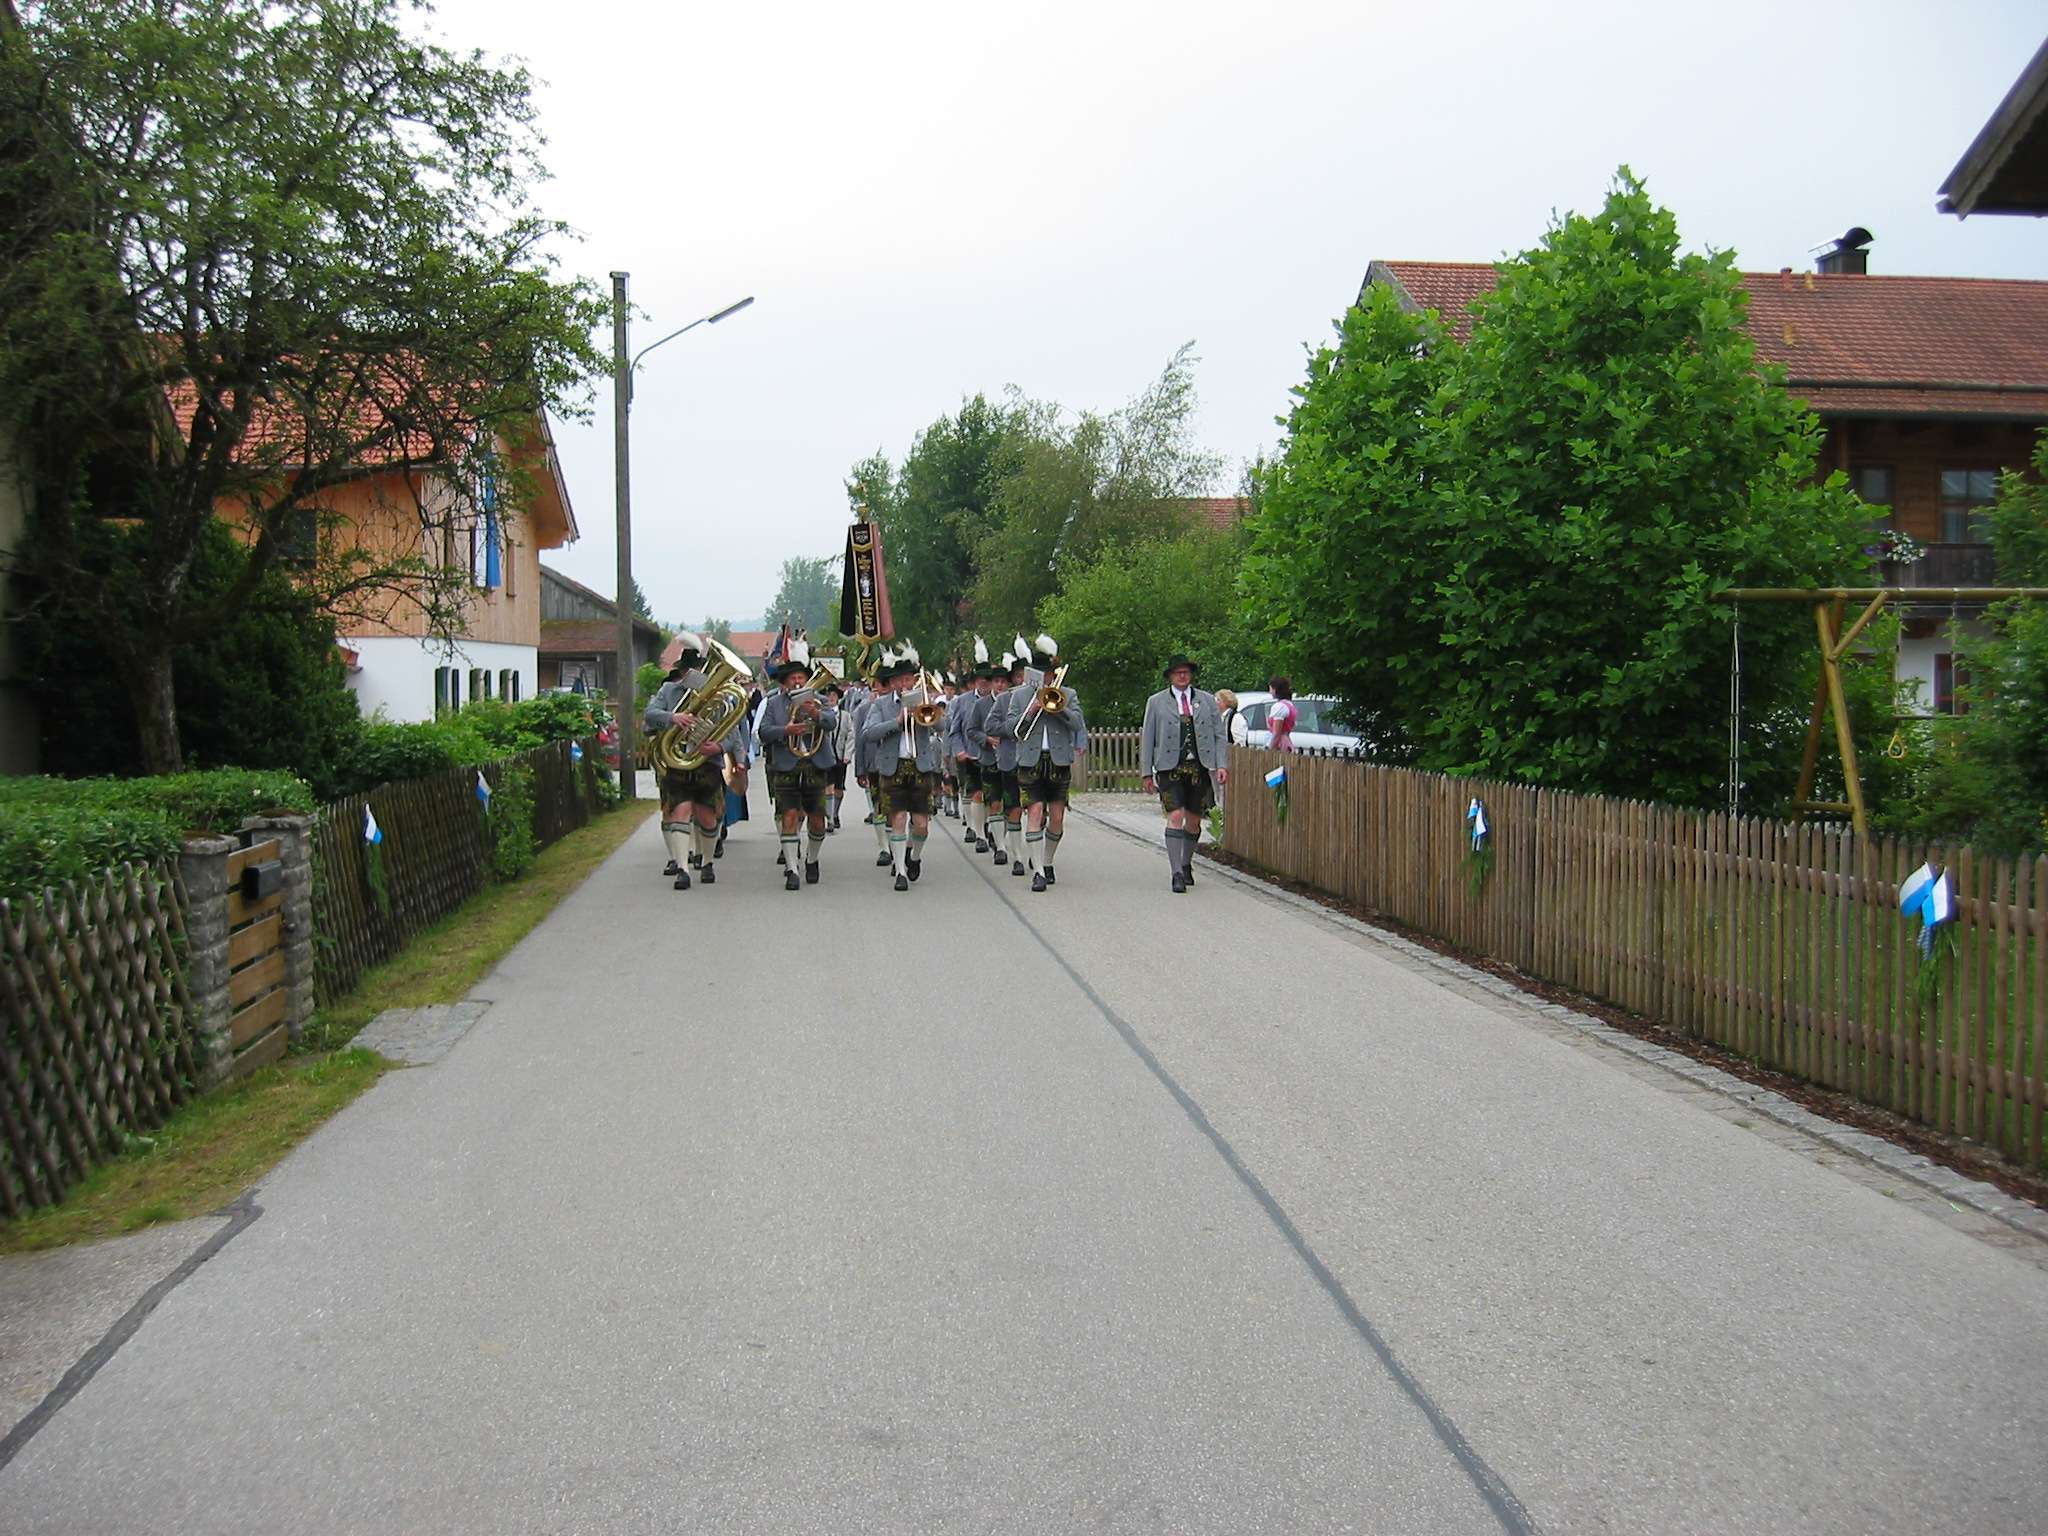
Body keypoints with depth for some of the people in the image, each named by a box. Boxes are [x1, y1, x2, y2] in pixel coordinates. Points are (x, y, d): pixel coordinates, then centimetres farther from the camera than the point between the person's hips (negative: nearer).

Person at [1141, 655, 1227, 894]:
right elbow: (1147, 739, 7)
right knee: (1175, 817, -13)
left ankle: (1186, 865, 28)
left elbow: (1219, 735, 10)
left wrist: (1221, 765, -3)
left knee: (1194, 821, 8)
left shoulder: (1207, 700, 12)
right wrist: (1147, 772, 1)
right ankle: (1177, 874, -14)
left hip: (1200, 769, 2)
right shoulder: (1156, 702, 7)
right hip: (1170, 769, -2)